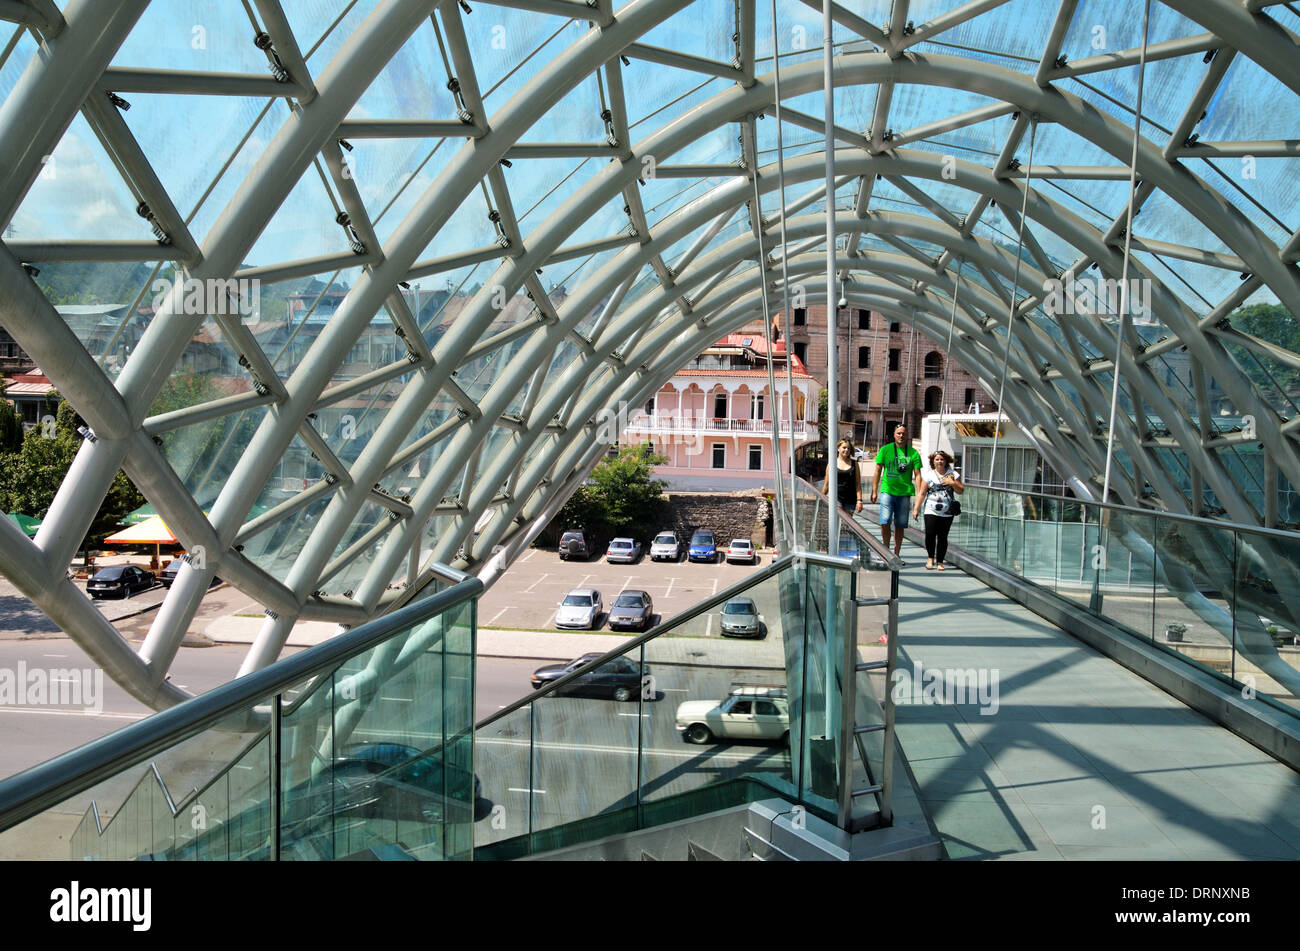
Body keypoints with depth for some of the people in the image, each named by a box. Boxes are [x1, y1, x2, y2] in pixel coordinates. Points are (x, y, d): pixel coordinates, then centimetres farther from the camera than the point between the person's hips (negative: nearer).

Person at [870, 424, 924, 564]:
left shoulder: (913, 453, 5)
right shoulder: (885, 450, 4)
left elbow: (917, 475, 4)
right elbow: (878, 471, 6)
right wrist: (874, 491, 3)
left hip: (904, 493, 1)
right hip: (887, 491, -1)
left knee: (899, 526, 6)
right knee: (885, 523, -11)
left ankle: (896, 555, 15)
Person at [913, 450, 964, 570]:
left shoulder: (953, 474, 9)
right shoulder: (929, 475, 7)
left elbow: (960, 491, 9)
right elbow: (922, 493, 6)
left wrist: (953, 483, -8)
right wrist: (916, 508, 1)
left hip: (947, 512, 1)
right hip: (931, 511, -1)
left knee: (943, 537, 0)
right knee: (930, 534, -15)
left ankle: (939, 562, 11)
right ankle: (930, 558, 6)